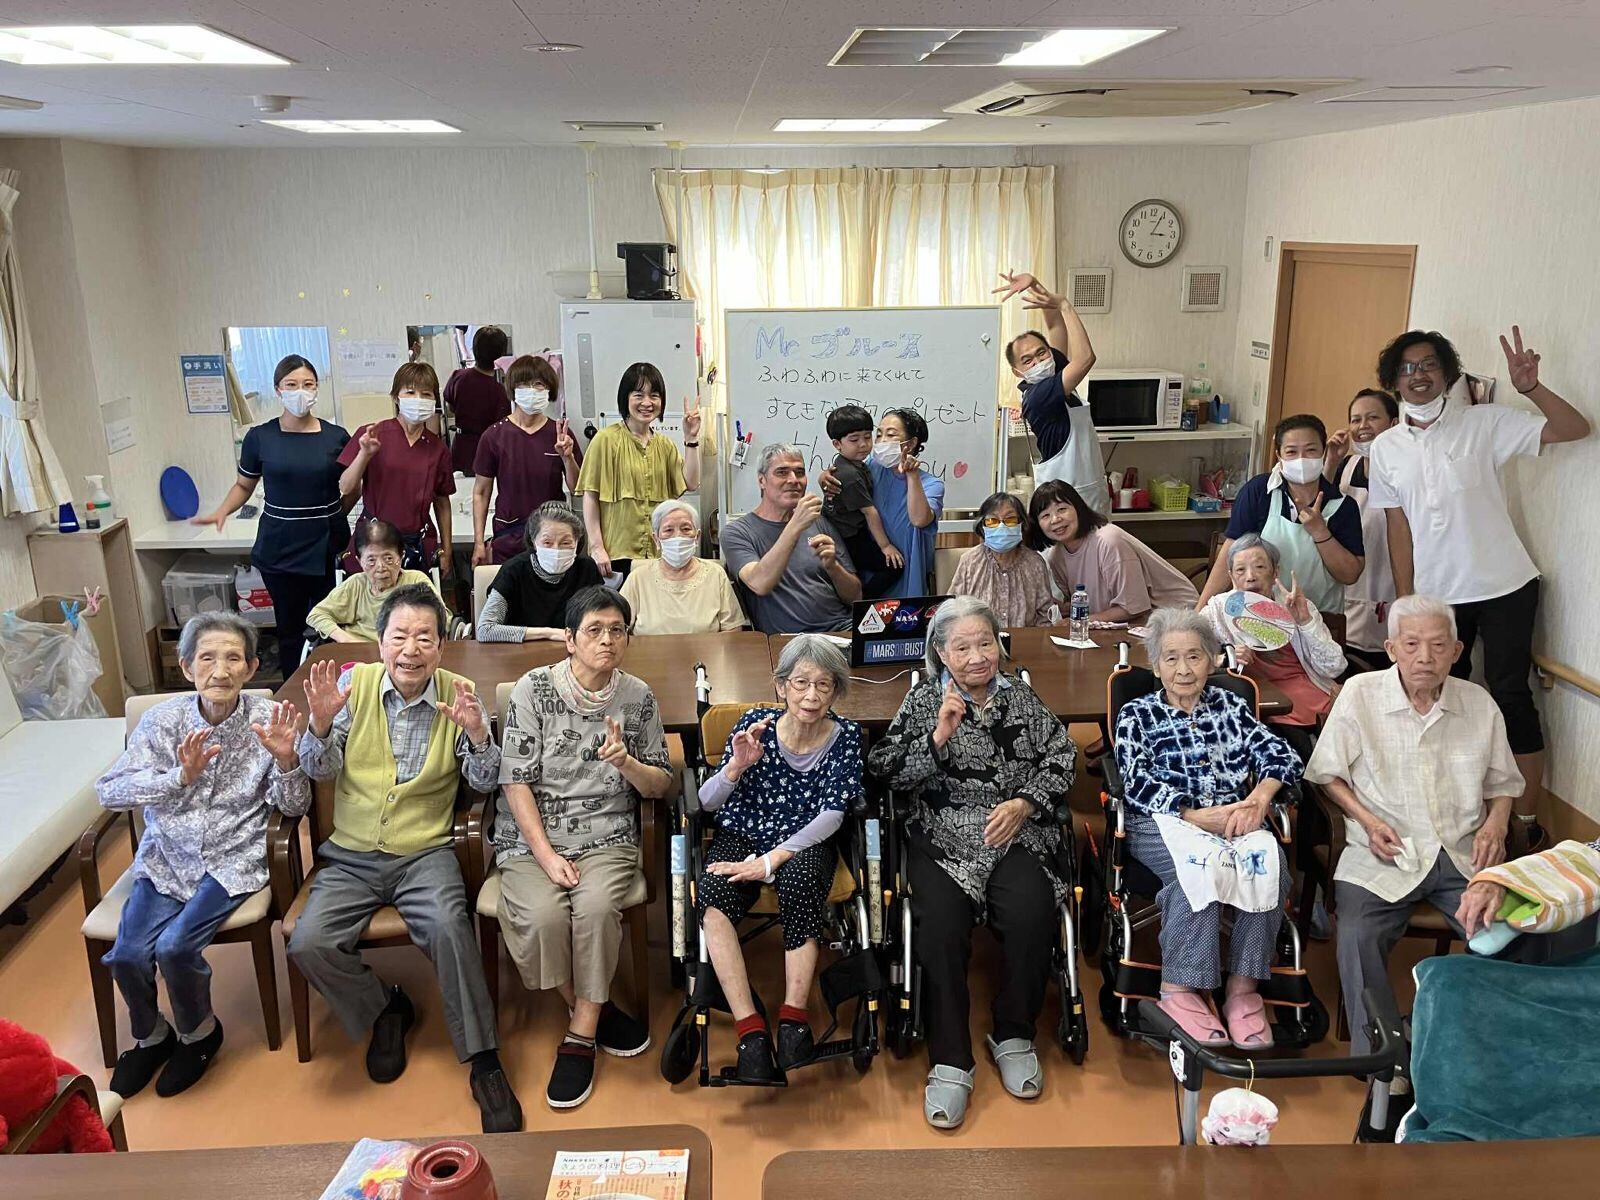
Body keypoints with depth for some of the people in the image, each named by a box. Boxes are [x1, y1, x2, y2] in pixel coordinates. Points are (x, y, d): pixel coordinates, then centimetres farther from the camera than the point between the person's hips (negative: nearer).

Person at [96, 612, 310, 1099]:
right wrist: (181, 776, -26)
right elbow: (109, 791, -11)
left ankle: (199, 1032, 10)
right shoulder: (163, 721, -6)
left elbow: (293, 807, -6)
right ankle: (150, 1037, 16)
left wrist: (285, 760, -27)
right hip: (167, 856, 2)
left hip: (233, 860, -2)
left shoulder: (267, 720, -8)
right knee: (128, 954, -17)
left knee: (175, 946, -22)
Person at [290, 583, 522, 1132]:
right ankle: (386, 1010, 10)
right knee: (307, 944, -20)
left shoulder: (457, 695, -1)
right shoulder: (354, 684, 0)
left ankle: (483, 1061, -15)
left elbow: (485, 783, -5)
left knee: (448, 926, -30)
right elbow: (321, 770, 0)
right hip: (351, 856, 2)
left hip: (425, 854, -2)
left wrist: (478, 735, -26)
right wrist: (321, 722, -20)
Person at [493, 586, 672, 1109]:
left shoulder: (638, 697, 5)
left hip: (607, 836, 1)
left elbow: (660, 787, 9)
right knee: (543, 914, -29)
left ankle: (580, 1037, -11)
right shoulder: (534, 688, -3)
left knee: (596, 907, -30)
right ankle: (597, 1010, 0)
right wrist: (547, 856, -15)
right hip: (532, 835, -1)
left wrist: (625, 762, -14)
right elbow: (516, 781, -6)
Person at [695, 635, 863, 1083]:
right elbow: (706, 803, -6)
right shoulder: (755, 725, -5)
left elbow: (831, 815, -12)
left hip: (804, 844, 0)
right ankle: (750, 1030, -31)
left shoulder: (845, 736, -5)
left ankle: (794, 1017, -25)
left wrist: (772, 860, -23)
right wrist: (737, 766, -27)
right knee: (713, 893, -31)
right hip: (741, 836, 1)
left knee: (799, 882, -35)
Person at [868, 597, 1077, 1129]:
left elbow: (1062, 757, 12)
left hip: (1015, 834, 1)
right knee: (940, 924, -29)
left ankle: (1013, 1037, -6)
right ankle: (950, 1062, -19)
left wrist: (1024, 804, -3)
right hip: (941, 839, -1)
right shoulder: (924, 700, 10)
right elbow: (884, 769, 2)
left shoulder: (1020, 696, 15)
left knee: (1031, 913, -28)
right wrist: (938, 737, -11)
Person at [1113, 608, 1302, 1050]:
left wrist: (1258, 799, -14)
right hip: (1163, 823, -2)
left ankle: (1243, 987, -22)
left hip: (1235, 820, 3)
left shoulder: (1230, 705, 20)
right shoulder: (1138, 714, 12)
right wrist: (1196, 816, -19)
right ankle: (1179, 989, -25)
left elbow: (1282, 755, 7)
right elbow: (1138, 782, -4)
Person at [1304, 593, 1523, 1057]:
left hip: (1464, 856, 3)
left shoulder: (1480, 703, 7)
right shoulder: (1359, 694, -2)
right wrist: (1367, 820, -9)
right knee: (1357, 936, -27)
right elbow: (1326, 774, 5)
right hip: (1383, 857, -2)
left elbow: (1502, 783, 20)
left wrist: (1496, 823, 0)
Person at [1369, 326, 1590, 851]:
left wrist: (1531, 388, -25)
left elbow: (1575, 429, -10)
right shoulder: (1385, 449, 2)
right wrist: (1405, 602, -1)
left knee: (1510, 696, 0)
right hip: (1436, 596, 3)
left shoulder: (1484, 423, -6)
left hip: (1504, 587, -3)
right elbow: (1398, 528, 2)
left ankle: (1527, 822, 11)